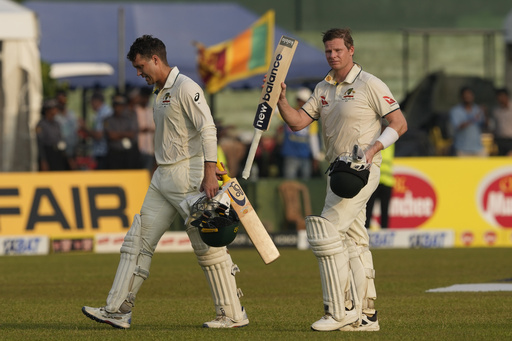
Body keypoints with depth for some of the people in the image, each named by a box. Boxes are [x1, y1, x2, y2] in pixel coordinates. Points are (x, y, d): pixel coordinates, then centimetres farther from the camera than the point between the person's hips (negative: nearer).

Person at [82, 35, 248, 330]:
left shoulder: (185, 87, -11)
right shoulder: (160, 92, 18)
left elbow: (208, 129, -18)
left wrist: (209, 173, -24)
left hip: (188, 177, -10)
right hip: (163, 178, 10)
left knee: (207, 244, -5)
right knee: (138, 240, 4)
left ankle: (233, 314, 1)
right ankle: (118, 310, 3)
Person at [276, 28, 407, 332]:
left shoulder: (369, 85, -7)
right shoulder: (323, 89, 15)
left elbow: (399, 123, -9)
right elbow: (297, 122, 9)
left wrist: (372, 150, -20)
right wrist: (281, 100, -8)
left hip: (363, 170, -9)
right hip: (339, 171, 9)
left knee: (326, 230, -16)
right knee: (354, 241, 9)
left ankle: (339, 311, -16)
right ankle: (365, 315, 13)